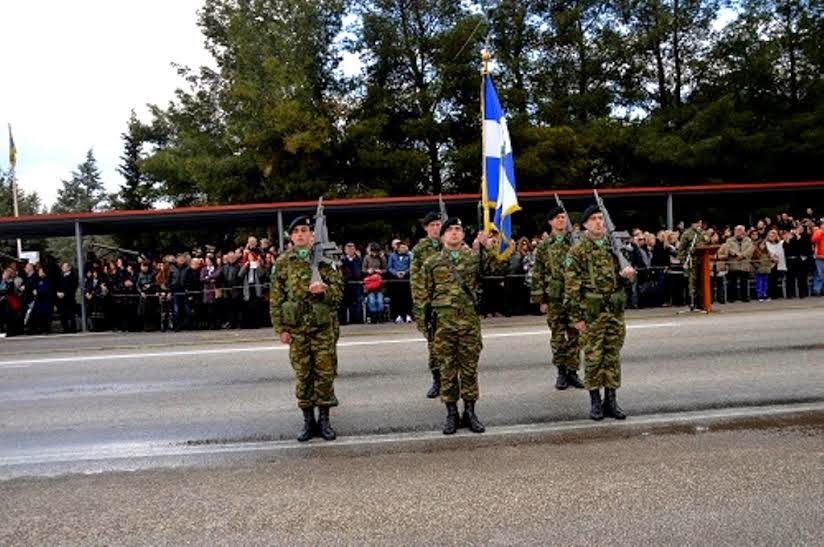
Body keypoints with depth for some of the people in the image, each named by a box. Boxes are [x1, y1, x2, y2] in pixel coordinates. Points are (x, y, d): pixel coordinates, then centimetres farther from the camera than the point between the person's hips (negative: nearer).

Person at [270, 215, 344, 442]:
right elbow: (276, 298, 5)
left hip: (324, 326, 0)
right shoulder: (283, 263, 5)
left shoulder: (325, 261, 3)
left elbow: (338, 291, 3)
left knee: (325, 372, 3)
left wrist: (324, 289, -19)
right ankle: (308, 421, 17)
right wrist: (281, 328, 0)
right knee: (303, 375, 6)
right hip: (296, 327, 1)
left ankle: (324, 420, 16)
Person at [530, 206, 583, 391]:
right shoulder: (544, 246, 4)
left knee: (574, 335, 5)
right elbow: (537, 274, 5)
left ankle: (572, 371, 15)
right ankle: (561, 372, 16)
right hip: (554, 297, 0)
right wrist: (541, 299, 0)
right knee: (557, 336, 5)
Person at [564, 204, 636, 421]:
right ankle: (595, 401, 13)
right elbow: (571, 287, -8)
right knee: (593, 358, 2)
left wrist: (628, 276, -5)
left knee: (613, 357, 9)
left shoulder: (614, 247, 10)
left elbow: (624, 280, 20)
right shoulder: (577, 252, -5)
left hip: (616, 312, 4)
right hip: (592, 314, -4)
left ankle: (611, 400, 18)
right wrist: (577, 317, -11)